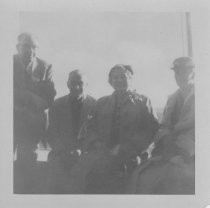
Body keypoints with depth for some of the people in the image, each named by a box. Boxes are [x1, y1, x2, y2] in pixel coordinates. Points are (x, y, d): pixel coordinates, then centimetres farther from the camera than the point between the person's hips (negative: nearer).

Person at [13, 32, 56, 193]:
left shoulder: (44, 67, 5)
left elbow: (49, 98, -1)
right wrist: (32, 98, -15)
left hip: (32, 125, 1)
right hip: (10, 124, -1)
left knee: (26, 169, 3)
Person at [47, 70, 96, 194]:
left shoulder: (94, 105, 5)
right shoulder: (57, 105, 11)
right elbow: (52, 134, 8)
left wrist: (81, 151, -13)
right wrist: (64, 151, -9)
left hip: (85, 155, -1)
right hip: (62, 155, 2)